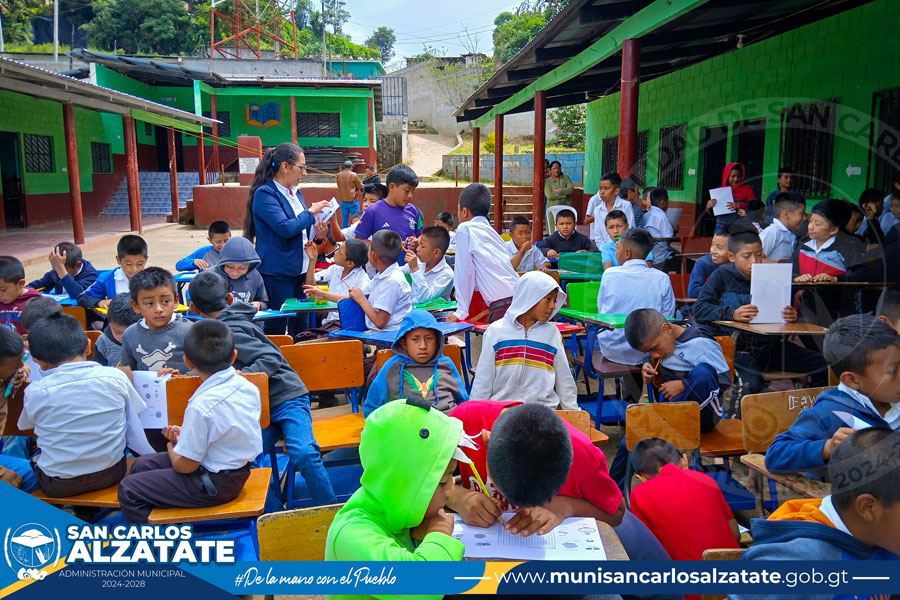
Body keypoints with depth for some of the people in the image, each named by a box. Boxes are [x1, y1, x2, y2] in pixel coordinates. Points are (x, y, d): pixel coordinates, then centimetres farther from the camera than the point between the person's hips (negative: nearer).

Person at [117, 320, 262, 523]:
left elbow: (184, 466, -19)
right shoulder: (247, 386, -6)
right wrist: (184, 434, 3)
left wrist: (172, 445, 1)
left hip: (215, 484, -9)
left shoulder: (202, 406, -30)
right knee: (141, 465, 19)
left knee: (128, 489, 2)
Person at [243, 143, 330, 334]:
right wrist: (311, 212, -13)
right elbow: (285, 228, -24)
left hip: (300, 269, 8)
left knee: (301, 325, 13)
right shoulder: (265, 193, -14)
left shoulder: (295, 191, 12)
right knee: (277, 327, 0)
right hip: (277, 273, -8)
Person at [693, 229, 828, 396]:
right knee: (751, 383, -33)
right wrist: (731, 314, -23)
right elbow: (699, 309, -7)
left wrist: (792, 316, -10)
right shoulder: (722, 275, 2)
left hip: (770, 346, 5)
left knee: (823, 365, -7)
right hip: (738, 346, -5)